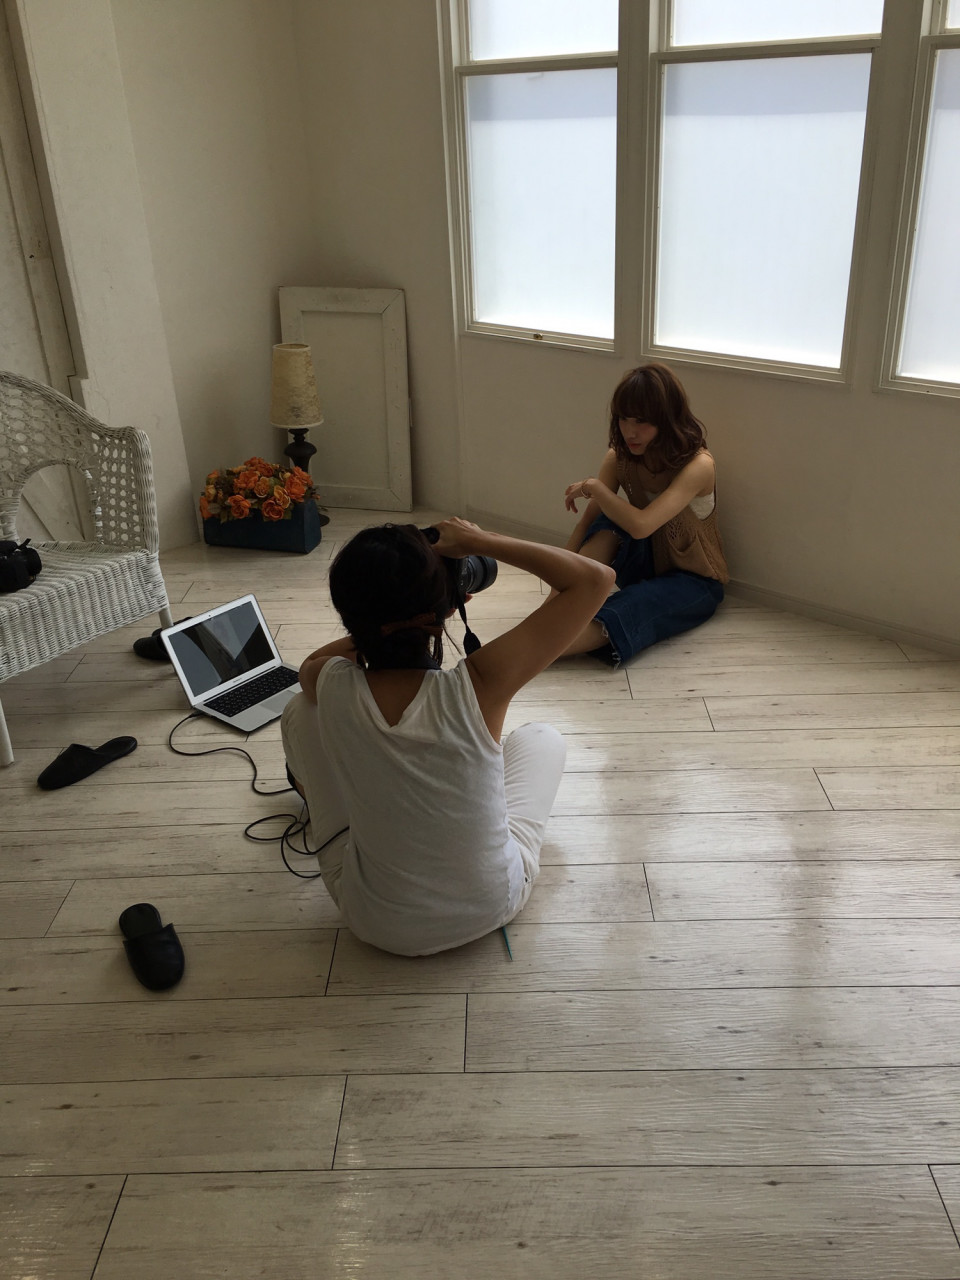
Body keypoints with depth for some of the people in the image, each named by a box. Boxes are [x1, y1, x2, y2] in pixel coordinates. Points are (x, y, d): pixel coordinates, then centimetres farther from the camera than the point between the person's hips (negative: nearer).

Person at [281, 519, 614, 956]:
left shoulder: (333, 689, -24)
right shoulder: (477, 687, -30)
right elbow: (596, 577, -21)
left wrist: (382, 618, 1)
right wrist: (478, 541, -16)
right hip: (493, 907, 0)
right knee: (542, 738, 23)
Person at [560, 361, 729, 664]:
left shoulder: (698, 465, -25)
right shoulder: (619, 458, -8)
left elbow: (641, 525, -37)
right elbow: (588, 520, -11)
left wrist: (593, 487, -23)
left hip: (693, 582, -5)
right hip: (646, 564, 6)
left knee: (623, 611, -36)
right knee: (609, 524, -26)